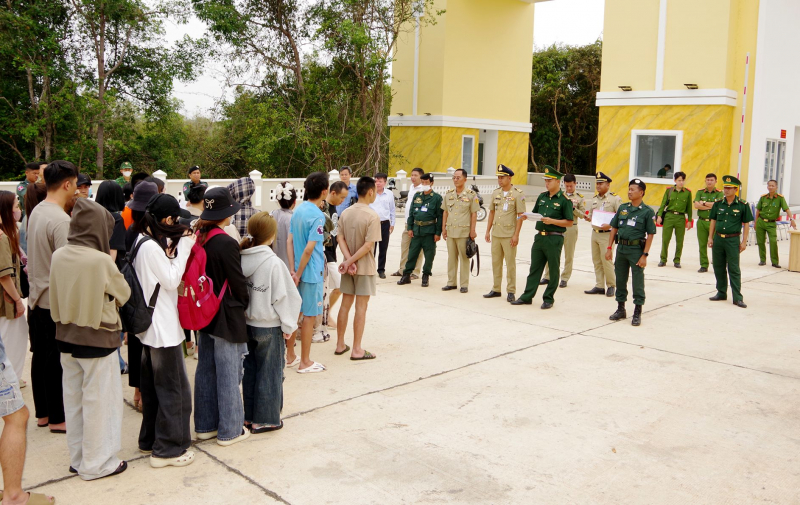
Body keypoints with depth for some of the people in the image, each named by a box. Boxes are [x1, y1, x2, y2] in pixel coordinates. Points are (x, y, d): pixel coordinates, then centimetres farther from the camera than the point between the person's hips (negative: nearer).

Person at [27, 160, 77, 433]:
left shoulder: (36, 211, 7)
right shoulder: (60, 220, -22)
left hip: (37, 297, 9)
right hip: (56, 303, -9)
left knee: (40, 356, 17)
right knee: (58, 361, 3)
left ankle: (42, 412, 29)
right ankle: (58, 418, 15)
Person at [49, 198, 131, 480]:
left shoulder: (59, 257, -4)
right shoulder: (102, 260, -21)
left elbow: (56, 299, 6)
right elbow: (123, 294, -6)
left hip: (66, 336, 6)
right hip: (97, 338, -6)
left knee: (73, 398, 16)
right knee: (98, 400, 6)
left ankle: (78, 457, 30)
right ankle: (96, 464, 16)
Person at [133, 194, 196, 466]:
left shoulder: (141, 242, 8)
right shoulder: (152, 247, -22)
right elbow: (171, 281, -19)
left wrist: (173, 249, 0)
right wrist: (183, 248, -15)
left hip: (149, 325, 10)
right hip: (163, 328, -10)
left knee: (152, 386, 19)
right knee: (173, 388, 0)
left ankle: (150, 439, 32)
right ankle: (168, 449, 9)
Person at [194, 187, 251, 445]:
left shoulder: (198, 238, 1)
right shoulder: (227, 243, -20)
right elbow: (238, 282, -14)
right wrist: (245, 304, 4)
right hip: (227, 317, -8)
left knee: (206, 370, 16)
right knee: (228, 374, 4)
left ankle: (205, 425, 28)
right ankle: (229, 430, 14)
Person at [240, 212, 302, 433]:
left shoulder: (240, 259, -4)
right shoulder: (274, 263, -20)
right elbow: (284, 297, -16)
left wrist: (245, 314, 14)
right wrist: (288, 325, -5)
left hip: (247, 323, 6)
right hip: (270, 326, -5)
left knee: (250, 369, 17)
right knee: (270, 372, 7)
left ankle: (249, 415, 27)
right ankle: (265, 419, 15)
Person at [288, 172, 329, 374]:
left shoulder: (298, 210, 6)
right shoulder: (317, 216, -18)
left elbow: (290, 241, 4)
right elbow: (309, 249, -21)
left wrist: (293, 270, 2)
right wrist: (298, 273, -13)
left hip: (300, 270, 8)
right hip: (312, 272, -8)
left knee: (295, 313, 17)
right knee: (309, 316, 3)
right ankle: (305, 362, 12)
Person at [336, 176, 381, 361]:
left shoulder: (346, 213, 3)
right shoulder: (372, 216, -16)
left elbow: (340, 238, -2)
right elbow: (368, 245, -21)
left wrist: (349, 260, -10)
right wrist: (351, 261, -14)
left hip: (349, 267, 6)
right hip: (365, 268, -6)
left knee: (345, 305, 14)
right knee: (361, 307, 1)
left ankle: (340, 345, 22)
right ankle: (357, 350, 6)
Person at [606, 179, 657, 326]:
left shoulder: (647, 211, -6)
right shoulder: (622, 208, 8)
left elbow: (650, 234, -7)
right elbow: (614, 228, 12)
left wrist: (645, 255, -12)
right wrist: (609, 247, 6)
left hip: (636, 249, -5)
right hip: (621, 248, 5)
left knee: (638, 281, 1)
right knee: (620, 279, 12)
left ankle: (637, 313, 11)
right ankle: (621, 309, 25)